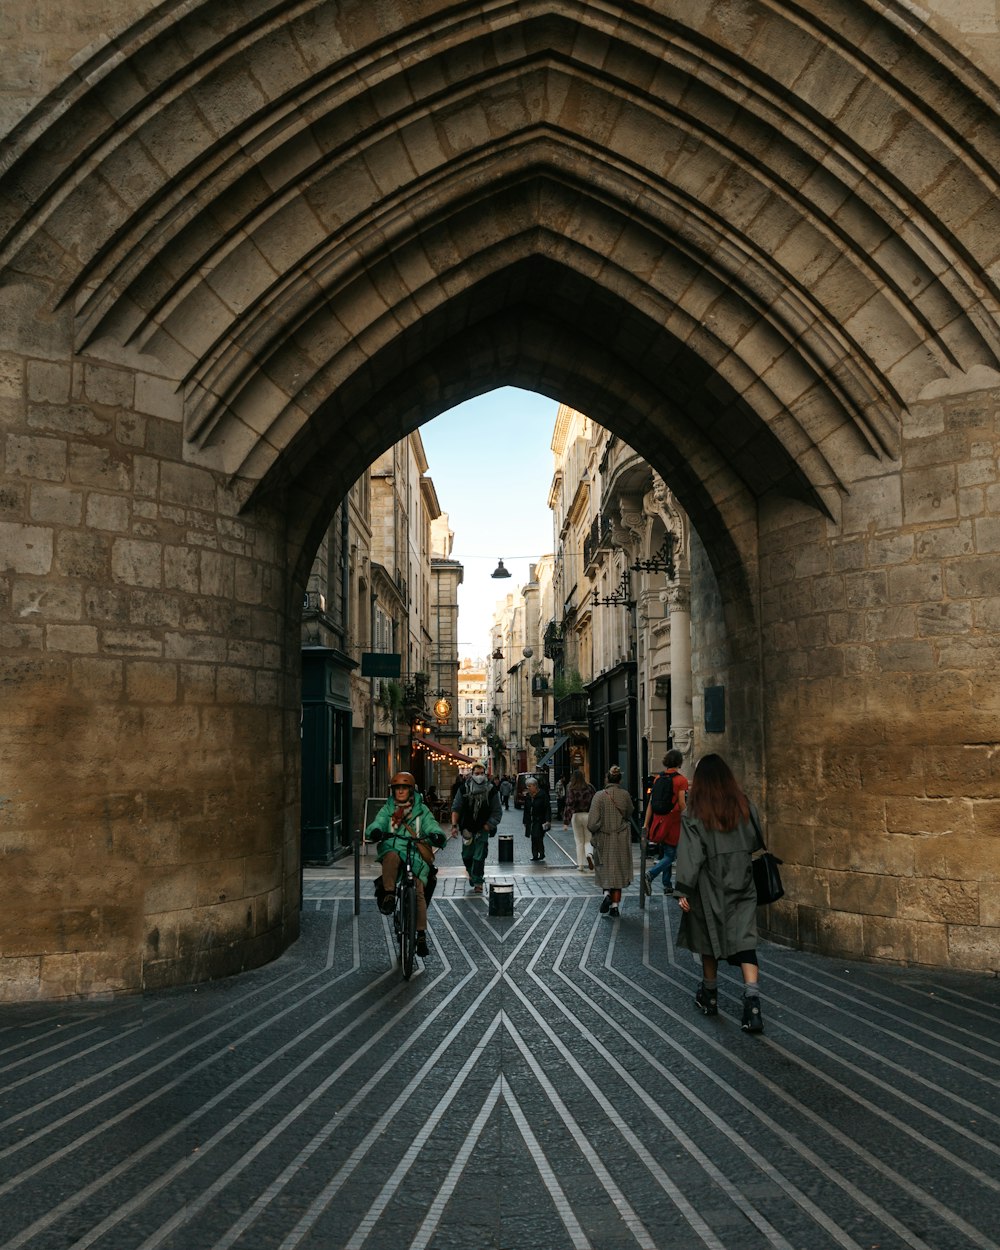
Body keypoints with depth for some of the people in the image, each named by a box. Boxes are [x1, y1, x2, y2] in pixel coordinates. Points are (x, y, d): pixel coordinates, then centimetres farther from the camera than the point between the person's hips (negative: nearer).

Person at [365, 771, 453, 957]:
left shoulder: (421, 810, 13)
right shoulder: (387, 809, 15)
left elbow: (431, 826, 0)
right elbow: (377, 824, 0)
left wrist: (437, 835, -24)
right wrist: (374, 832, -25)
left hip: (416, 853, 0)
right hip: (393, 849, 0)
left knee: (419, 892, -15)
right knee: (391, 857, -39)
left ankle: (421, 935, -8)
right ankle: (388, 895, -31)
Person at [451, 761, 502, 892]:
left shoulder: (492, 790, -8)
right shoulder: (464, 789, -4)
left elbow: (497, 813, -5)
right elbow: (456, 808, 0)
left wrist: (487, 826, -13)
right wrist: (454, 825, -11)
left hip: (483, 829, -2)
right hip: (467, 828, 2)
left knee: (479, 857, -8)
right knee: (467, 856, 11)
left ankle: (478, 883, -1)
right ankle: (471, 873, 39)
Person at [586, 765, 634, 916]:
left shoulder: (599, 796, -13)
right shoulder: (625, 795, -8)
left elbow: (592, 822, -15)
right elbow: (629, 814, 7)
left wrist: (594, 835, 3)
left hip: (603, 840, -1)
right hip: (621, 840, 1)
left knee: (605, 869, 16)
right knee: (618, 872, 11)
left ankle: (607, 893, -7)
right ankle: (615, 904, 8)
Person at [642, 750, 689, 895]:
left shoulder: (658, 779, 6)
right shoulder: (681, 780, -9)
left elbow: (650, 803, 5)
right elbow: (681, 804, -15)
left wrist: (646, 824, 7)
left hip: (658, 822, 6)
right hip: (673, 823, -6)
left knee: (665, 855, 17)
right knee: (670, 855, -1)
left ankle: (667, 886, 20)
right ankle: (650, 874, -22)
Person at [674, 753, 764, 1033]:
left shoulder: (694, 815, -12)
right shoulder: (746, 807, -2)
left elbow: (691, 855, -13)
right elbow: (755, 843, 10)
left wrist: (683, 891, -9)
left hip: (709, 889, -2)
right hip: (741, 887, 2)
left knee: (710, 939, 15)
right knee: (744, 941, -1)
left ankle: (709, 996, 30)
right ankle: (752, 1003, -15)